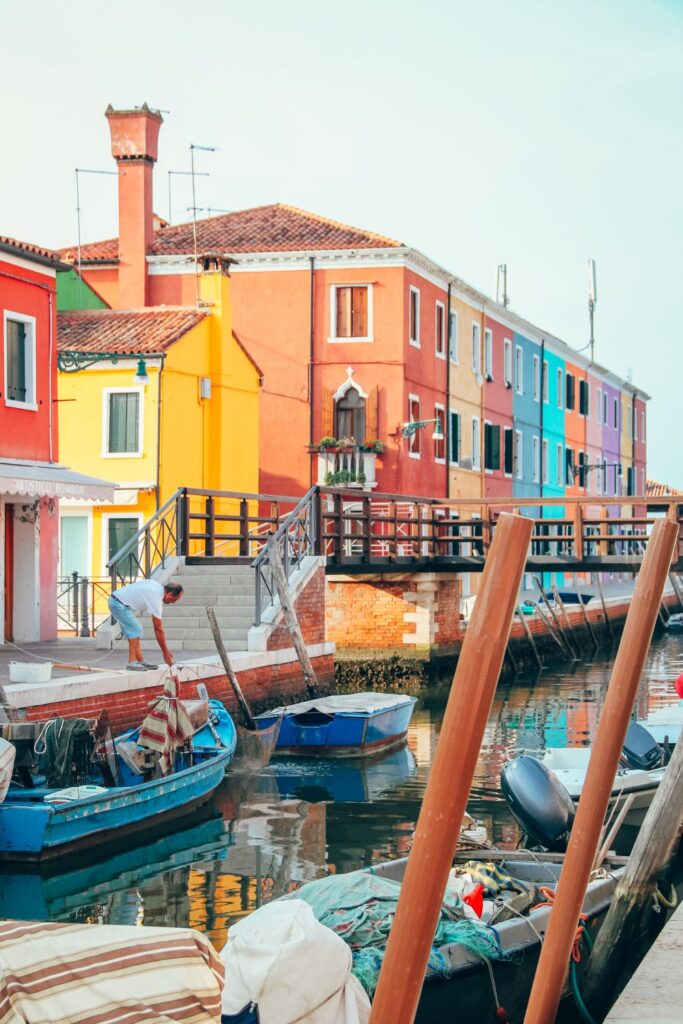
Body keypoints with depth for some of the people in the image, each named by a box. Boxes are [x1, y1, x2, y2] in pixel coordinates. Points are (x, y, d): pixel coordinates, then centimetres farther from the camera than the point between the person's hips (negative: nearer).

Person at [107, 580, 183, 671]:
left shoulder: (157, 587, 5)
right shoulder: (156, 600, -20)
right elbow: (158, 629, -15)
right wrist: (165, 652, -9)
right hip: (119, 604, -10)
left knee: (136, 630, 11)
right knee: (135, 630, -15)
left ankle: (140, 661, 11)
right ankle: (132, 662, -15)